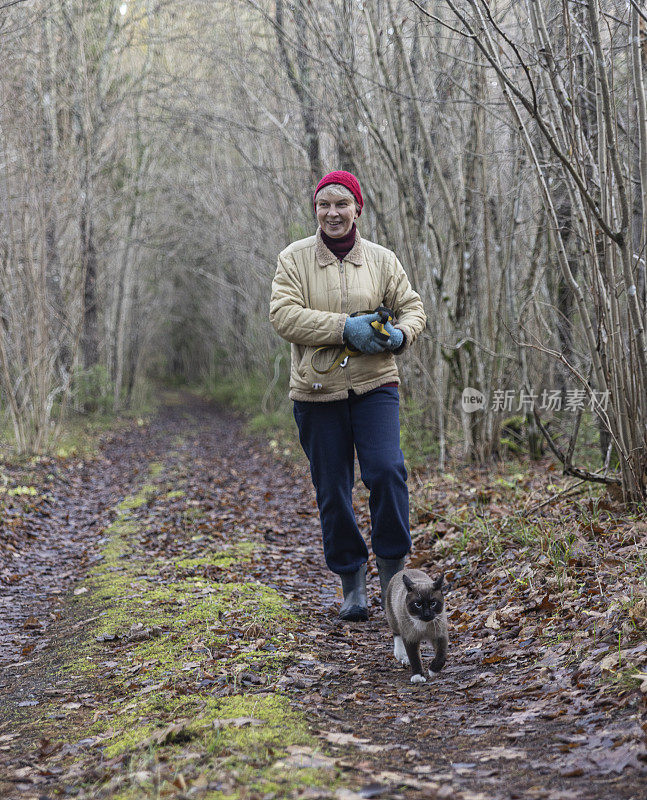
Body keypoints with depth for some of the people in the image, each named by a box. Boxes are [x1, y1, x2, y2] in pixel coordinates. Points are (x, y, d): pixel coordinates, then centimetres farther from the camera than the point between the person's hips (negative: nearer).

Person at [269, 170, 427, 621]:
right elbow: (284, 315, -11)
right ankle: (353, 585, 19)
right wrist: (345, 328, -20)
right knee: (332, 491, 5)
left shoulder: (381, 259, 7)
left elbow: (411, 307, 10)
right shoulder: (294, 259, 1)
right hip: (317, 390, 0)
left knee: (387, 470, -17)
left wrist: (400, 335, -14)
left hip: (375, 385, 0)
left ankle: (393, 569, 1)